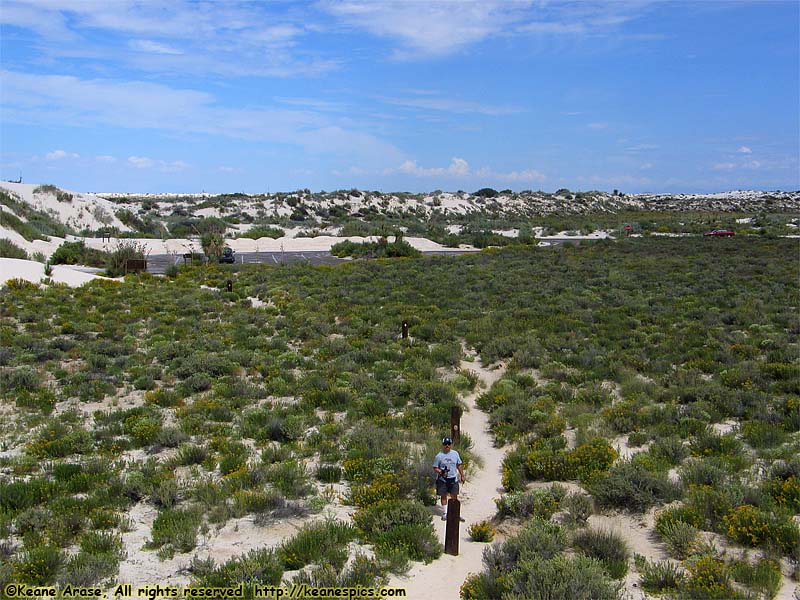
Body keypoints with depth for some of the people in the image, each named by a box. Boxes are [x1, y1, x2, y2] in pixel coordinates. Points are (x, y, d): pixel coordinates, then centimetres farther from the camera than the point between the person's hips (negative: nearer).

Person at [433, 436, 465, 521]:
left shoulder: (455, 454, 4)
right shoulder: (439, 456, -5)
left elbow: (459, 465, 13)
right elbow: (435, 468, -3)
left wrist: (462, 475, 11)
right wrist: (441, 472, -20)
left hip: (453, 479, 2)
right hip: (442, 479, -2)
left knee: (454, 497, 5)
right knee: (443, 496, 6)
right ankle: (445, 514, 17)